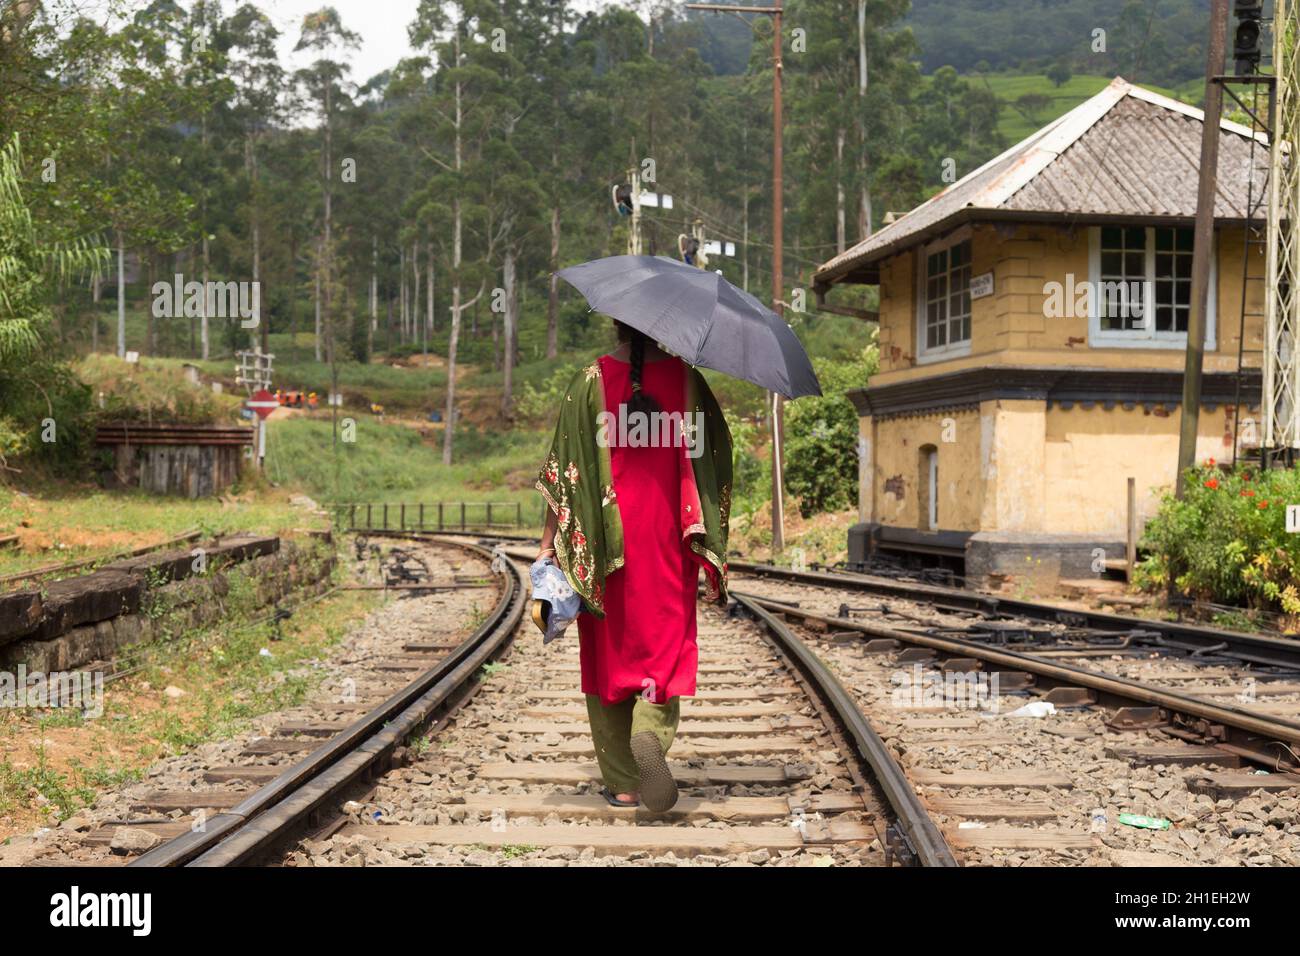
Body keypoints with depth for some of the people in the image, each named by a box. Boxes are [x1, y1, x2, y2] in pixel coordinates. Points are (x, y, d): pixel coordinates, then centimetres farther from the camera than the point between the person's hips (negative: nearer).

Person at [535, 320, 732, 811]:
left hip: (605, 542, 0)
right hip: (668, 539, 0)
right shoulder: (686, 378, 1)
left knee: (607, 654, 11)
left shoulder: (590, 382, -2)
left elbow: (563, 468, -5)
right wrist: (711, 545, 10)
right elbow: (714, 461, 3)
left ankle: (621, 783, 14)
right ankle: (651, 734, -21)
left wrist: (548, 545, -1)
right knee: (665, 647, 8)